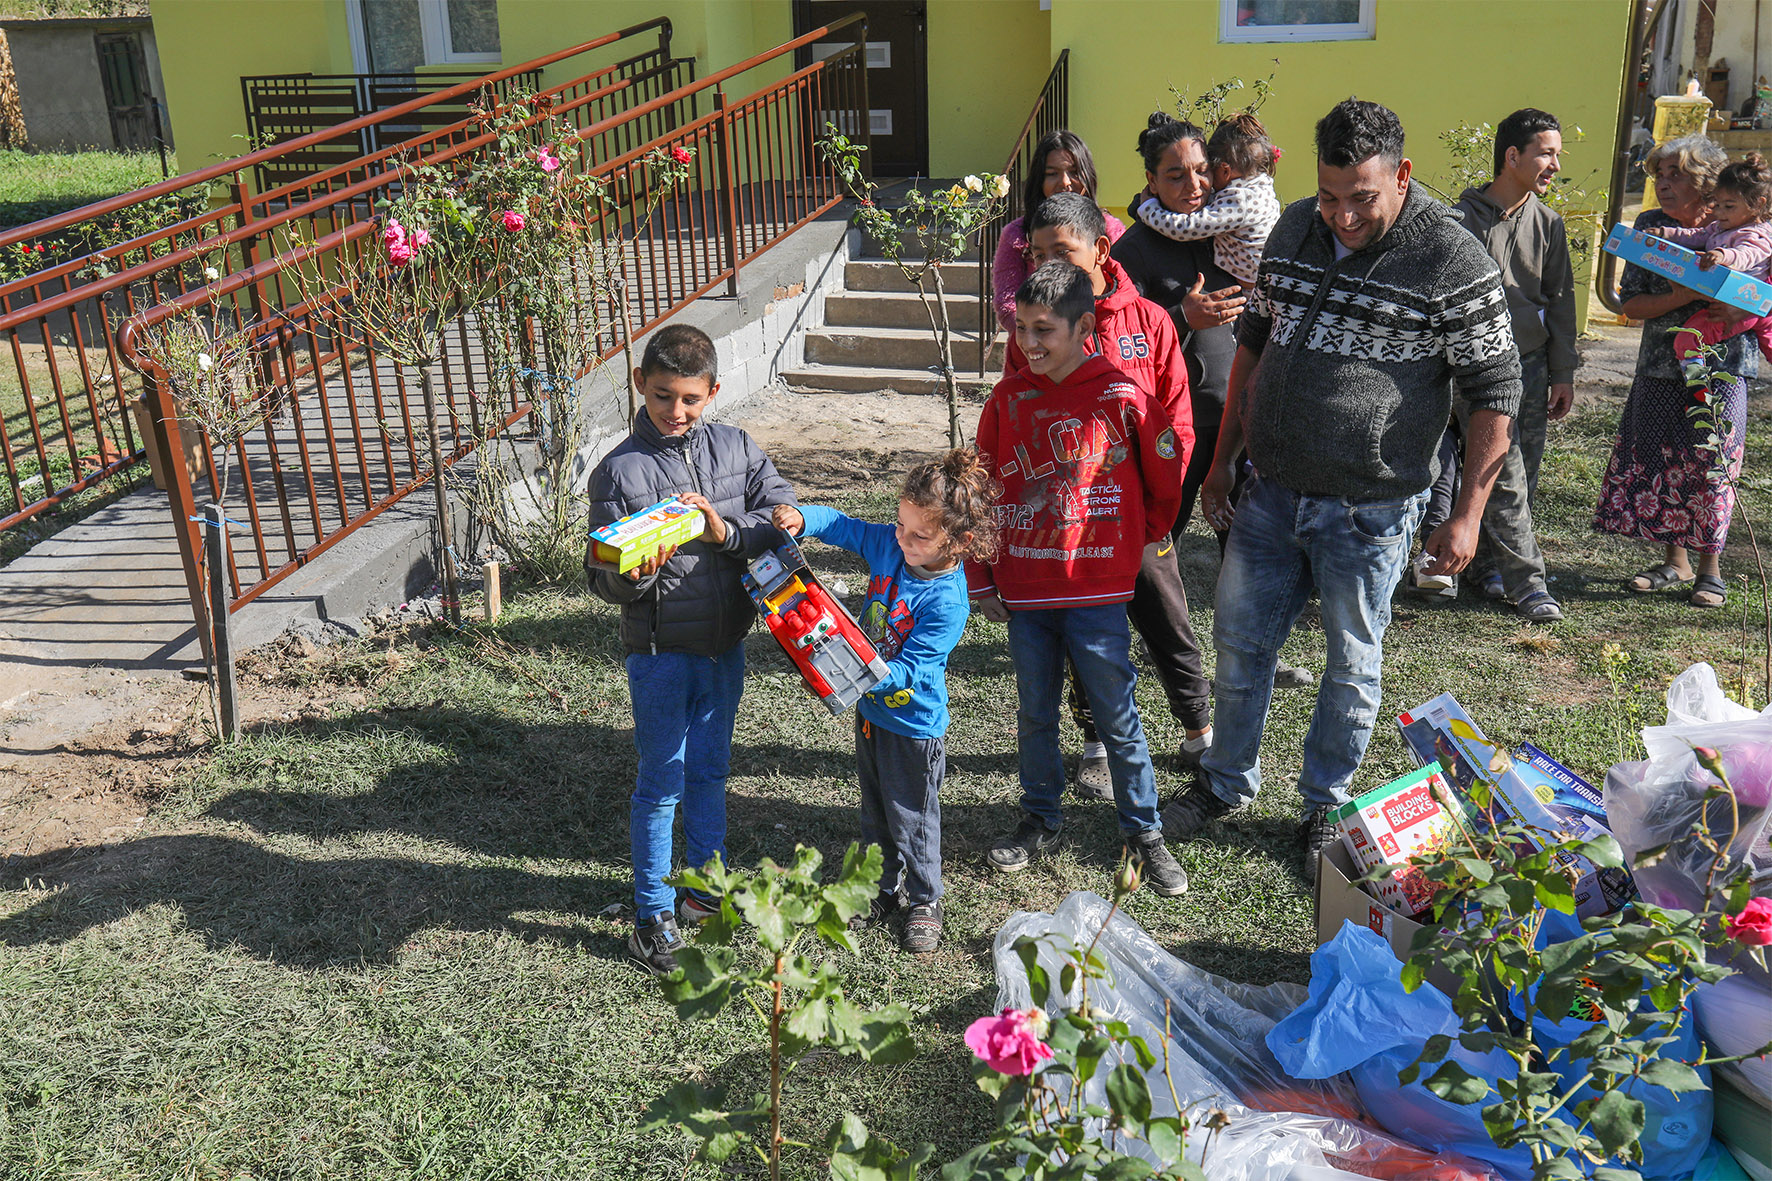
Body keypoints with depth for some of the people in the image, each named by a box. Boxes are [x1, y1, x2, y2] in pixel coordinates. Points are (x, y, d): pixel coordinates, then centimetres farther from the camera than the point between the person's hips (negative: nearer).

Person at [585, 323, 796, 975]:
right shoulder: (620, 470, -10)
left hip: (725, 645, 4)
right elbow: (601, 577, -9)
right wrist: (632, 574, -31)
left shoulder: (737, 449, 1)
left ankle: (706, 889, 37)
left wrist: (723, 530, -20)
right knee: (662, 784, 5)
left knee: (710, 772, 19)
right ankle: (654, 913, 22)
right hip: (661, 651, -4)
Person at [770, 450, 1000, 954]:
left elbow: (907, 671, -29)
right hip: (870, 709, 7)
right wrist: (802, 518, -17)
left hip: (912, 724, -7)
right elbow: (844, 527, 3)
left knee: (911, 819, 12)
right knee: (875, 813, 23)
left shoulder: (946, 602, -29)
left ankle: (924, 902, 34)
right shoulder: (891, 545, -10)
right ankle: (882, 890, 42)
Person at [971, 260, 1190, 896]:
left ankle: (1145, 833, 21)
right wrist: (981, 580, 7)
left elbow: (1166, 480, 3)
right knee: (1035, 713, 16)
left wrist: (1131, 544, 12)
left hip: (1096, 593, -3)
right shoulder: (1009, 398, 2)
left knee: (1117, 718, 6)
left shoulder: (1122, 397, -9)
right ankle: (1040, 819, 34)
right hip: (1023, 590, 4)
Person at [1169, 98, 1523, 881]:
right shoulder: (1295, 229, 2)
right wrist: (1223, 459, 14)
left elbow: (1496, 395, -8)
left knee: (1351, 665, 11)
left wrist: (1467, 515, -11)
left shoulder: (1453, 261, -13)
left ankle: (1324, 806, 31)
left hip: (1369, 512, -4)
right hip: (1271, 493, 5)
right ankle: (1226, 782, 35)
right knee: (1239, 642, 14)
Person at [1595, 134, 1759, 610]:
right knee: (1655, 462, 5)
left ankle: (1710, 568, 15)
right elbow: (1631, 303, -3)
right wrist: (1683, 297, -19)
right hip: (1661, 367, 3)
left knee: (1710, 466, -1)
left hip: (1720, 369, -3)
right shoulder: (1650, 226, 4)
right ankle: (1675, 561, 22)